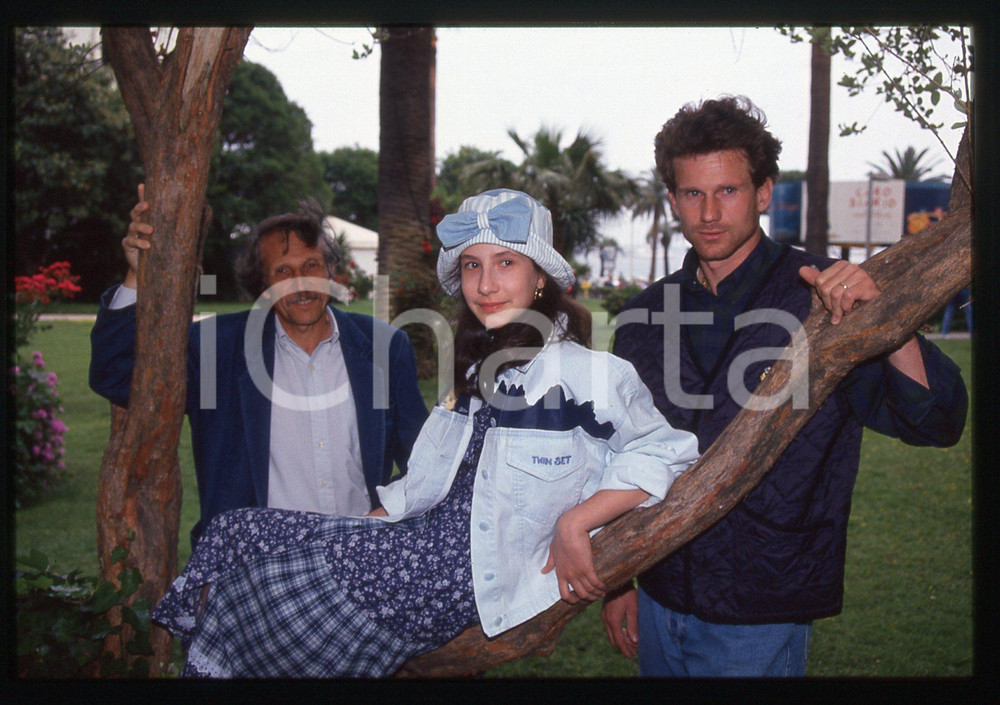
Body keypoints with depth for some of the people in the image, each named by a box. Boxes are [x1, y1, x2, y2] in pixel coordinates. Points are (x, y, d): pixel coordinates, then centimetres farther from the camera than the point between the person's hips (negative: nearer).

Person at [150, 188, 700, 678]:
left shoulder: (581, 373, -12)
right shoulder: (480, 372, 14)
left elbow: (666, 451, -16)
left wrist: (573, 524, -20)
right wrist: (362, 530, 12)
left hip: (467, 576, -8)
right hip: (423, 541, 8)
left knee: (250, 600, -6)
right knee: (235, 533, 2)